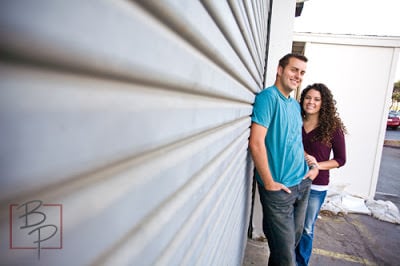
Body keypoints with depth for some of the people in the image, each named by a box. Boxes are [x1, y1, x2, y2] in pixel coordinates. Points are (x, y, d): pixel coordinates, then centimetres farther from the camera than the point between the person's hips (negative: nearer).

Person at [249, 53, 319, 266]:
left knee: (294, 240, 23)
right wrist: (269, 183, -18)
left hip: (303, 184, 8)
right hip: (279, 189, -8)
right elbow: (256, 143, -23)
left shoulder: (296, 105, 11)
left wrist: (314, 166, 10)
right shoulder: (268, 96, -15)